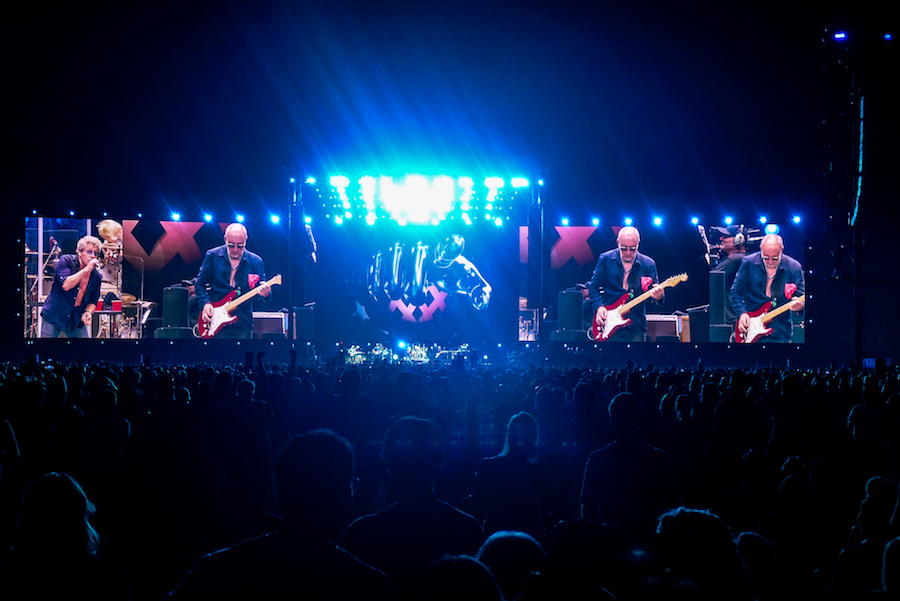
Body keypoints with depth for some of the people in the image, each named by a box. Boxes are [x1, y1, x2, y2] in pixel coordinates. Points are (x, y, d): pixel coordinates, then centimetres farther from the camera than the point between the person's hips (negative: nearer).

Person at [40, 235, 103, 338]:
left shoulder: (96, 276, 1)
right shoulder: (66, 261, -9)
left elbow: (93, 301, 9)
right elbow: (66, 285, -24)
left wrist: (88, 312, -13)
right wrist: (86, 269, -24)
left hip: (76, 320, 3)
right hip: (54, 317, -3)